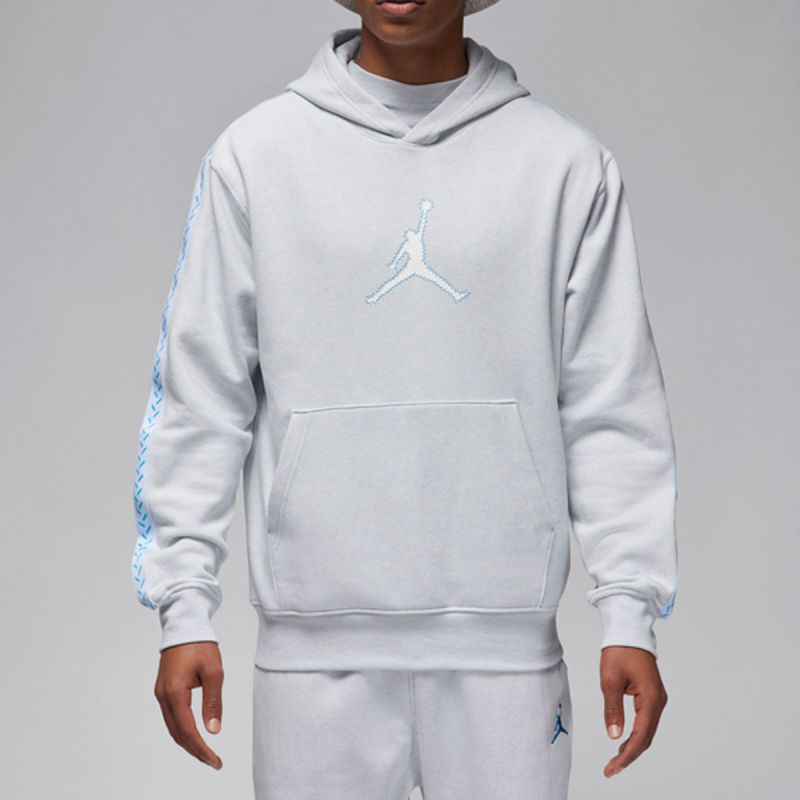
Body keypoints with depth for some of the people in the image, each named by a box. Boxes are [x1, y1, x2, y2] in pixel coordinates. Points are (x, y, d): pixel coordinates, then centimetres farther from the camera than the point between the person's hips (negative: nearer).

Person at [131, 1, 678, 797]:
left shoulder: (567, 163, 3)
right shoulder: (254, 153, 3)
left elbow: (611, 410, 2)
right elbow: (199, 399, 3)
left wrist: (629, 611, -3)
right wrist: (183, 606, -2)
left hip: (505, 640, 0)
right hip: (316, 641, 0)